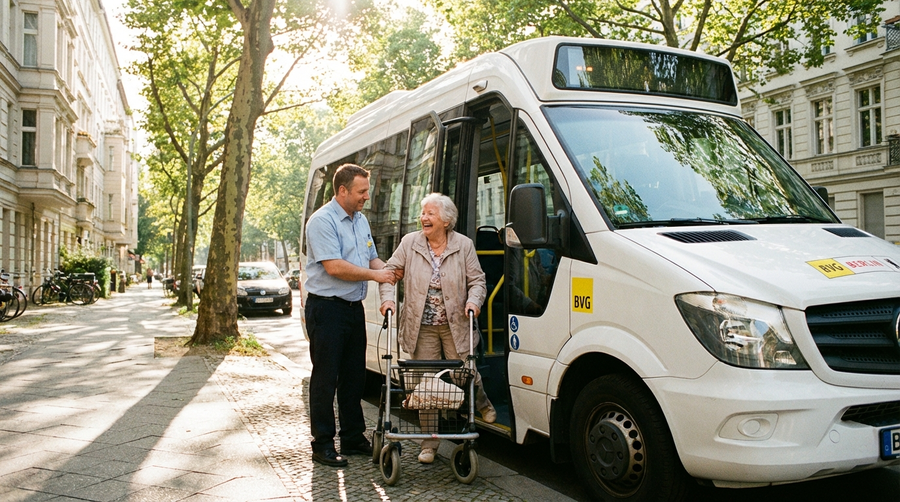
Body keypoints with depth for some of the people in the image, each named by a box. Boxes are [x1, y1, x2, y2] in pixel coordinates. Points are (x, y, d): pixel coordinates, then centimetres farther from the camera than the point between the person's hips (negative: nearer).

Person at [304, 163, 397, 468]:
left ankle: (353, 438, 24)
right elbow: (334, 266, -22)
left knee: (354, 376, 13)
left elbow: (372, 258, 22)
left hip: (354, 307, 8)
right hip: (327, 308, -8)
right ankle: (323, 445, 8)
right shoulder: (322, 221, -13)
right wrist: (375, 275, -14)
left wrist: (387, 271, 0)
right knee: (325, 378, -1)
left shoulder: (361, 220, 14)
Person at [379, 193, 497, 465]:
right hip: (422, 328, 1)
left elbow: (477, 279, 4)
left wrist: (474, 300, -14)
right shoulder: (409, 243, 2)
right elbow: (390, 272, 6)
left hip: (456, 326, 0)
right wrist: (387, 298, -9)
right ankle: (429, 443, 13)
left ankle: (482, 404, 38)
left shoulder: (464, 245, 1)